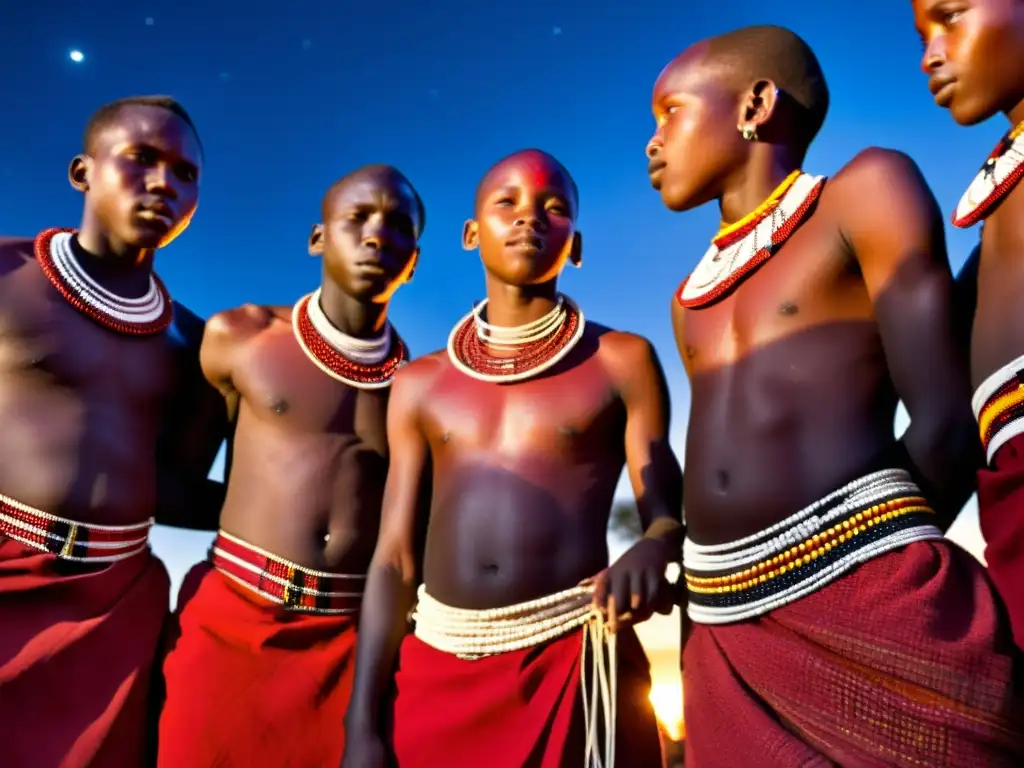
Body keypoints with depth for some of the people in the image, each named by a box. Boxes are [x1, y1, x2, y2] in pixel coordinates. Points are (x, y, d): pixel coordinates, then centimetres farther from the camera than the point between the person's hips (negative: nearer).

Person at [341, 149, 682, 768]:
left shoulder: (622, 361, 2)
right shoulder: (420, 384, 8)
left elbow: (669, 512, -2)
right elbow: (394, 560, 5)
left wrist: (653, 552, -25)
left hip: (574, 662, -2)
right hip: (438, 666, 3)